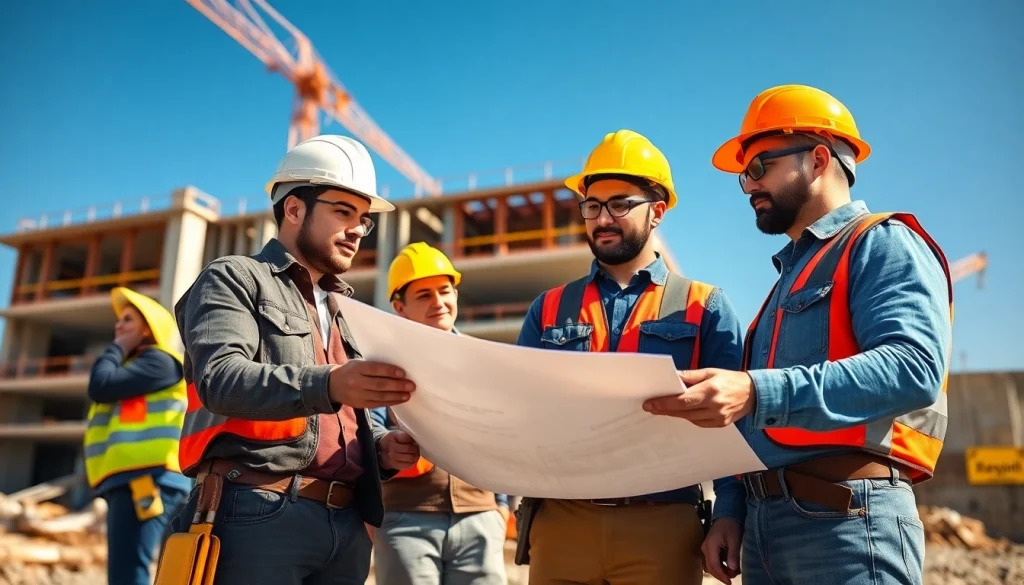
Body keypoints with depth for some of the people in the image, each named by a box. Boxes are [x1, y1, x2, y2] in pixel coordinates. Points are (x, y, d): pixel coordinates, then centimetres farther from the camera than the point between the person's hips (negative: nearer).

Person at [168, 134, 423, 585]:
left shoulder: (343, 311, 23)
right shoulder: (235, 279, 2)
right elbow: (220, 378, -15)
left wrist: (380, 448, 2)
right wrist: (327, 385, -31)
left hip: (345, 524, 7)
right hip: (259, 515, -6)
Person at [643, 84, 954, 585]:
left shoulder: (883, 245, -3)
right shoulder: (790, 275, 21)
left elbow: (913, 366, -22)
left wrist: (759, 393, -32)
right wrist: (729, 511, 9)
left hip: (846, 518, -8)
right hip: (763, 522, 8)